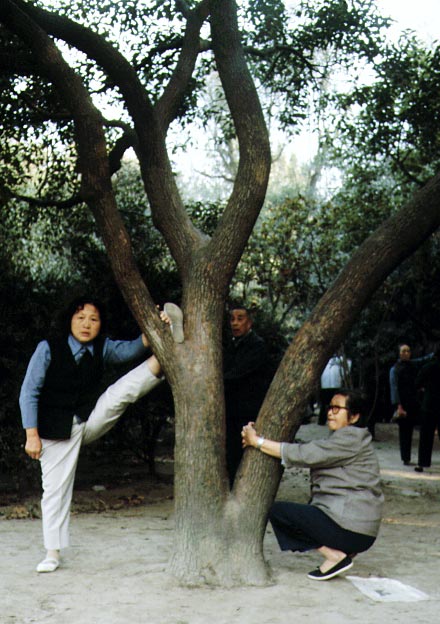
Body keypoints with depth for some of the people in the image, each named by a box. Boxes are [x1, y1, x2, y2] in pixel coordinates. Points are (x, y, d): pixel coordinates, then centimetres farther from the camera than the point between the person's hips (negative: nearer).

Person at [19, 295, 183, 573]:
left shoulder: (103, 348, -5)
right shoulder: (48, 348, -15)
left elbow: (129, 350, -23)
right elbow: (29, 392, -12)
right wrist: (32, 435, -17)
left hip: (91, 420, 3)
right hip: (57, 430, -3)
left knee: (123, 391, -16)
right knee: (55, 488, 0)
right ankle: (53, 553, 12)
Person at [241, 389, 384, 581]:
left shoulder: (352, 438, -13)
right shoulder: (341, 439, 18)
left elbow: (306, 455, -20)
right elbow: (309, 453, 9)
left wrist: (258, 442, -15)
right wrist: (256, 439, -2)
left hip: (352, 528, -10)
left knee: (278, 511, -7)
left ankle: (334, 555, -8)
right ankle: (342, 550, 8)